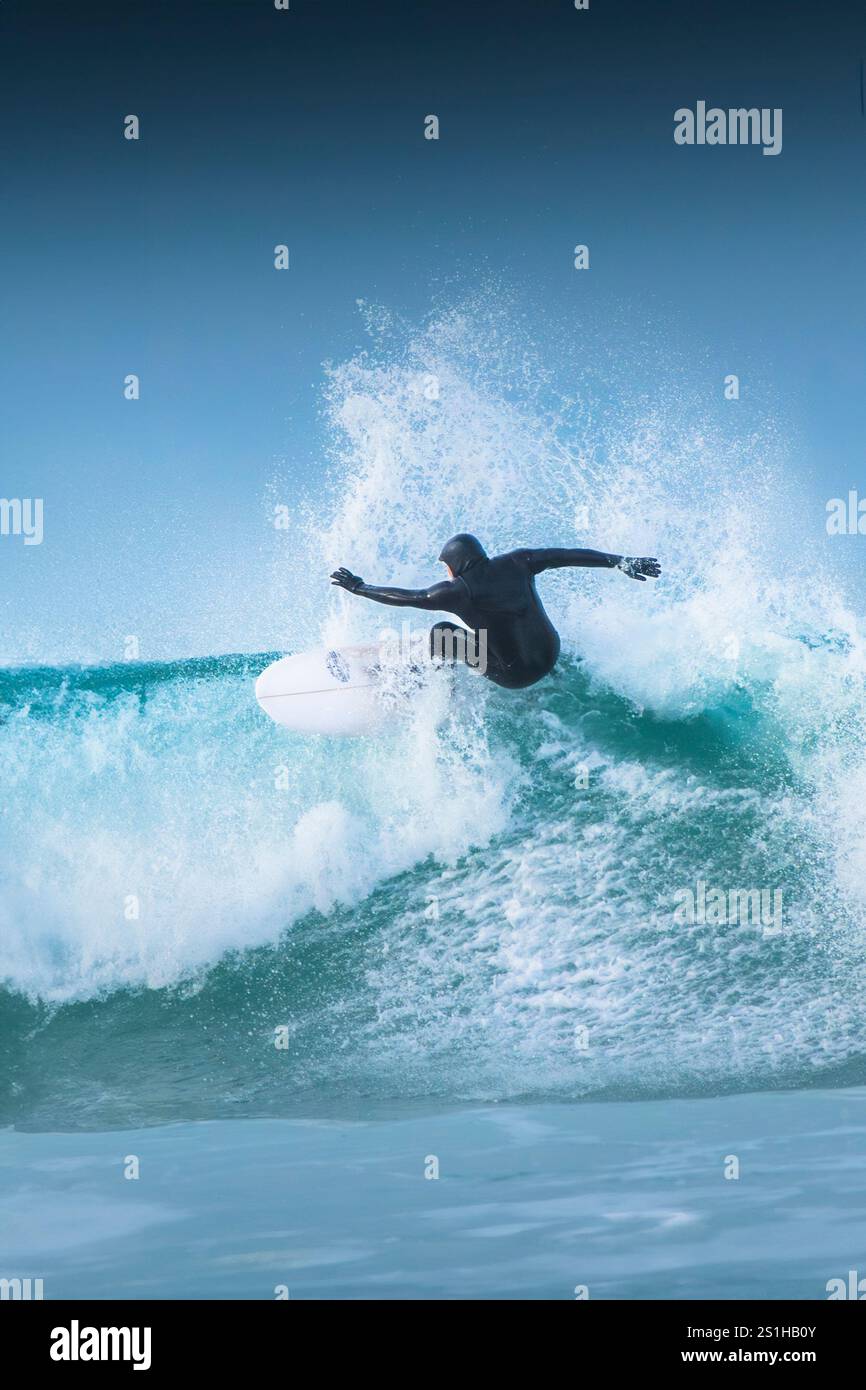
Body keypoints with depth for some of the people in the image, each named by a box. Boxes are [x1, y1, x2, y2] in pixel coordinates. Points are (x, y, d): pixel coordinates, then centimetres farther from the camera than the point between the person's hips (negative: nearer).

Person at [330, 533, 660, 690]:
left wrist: (358, 587, -5)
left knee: (442, 632, -4)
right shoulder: (515, 562, -3)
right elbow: (566, 556, -1)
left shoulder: (461, 589, -17)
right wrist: (620, 561, 5)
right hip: (551, 657, 7)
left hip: (516, 675, -7)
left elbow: (408, 597, -15)